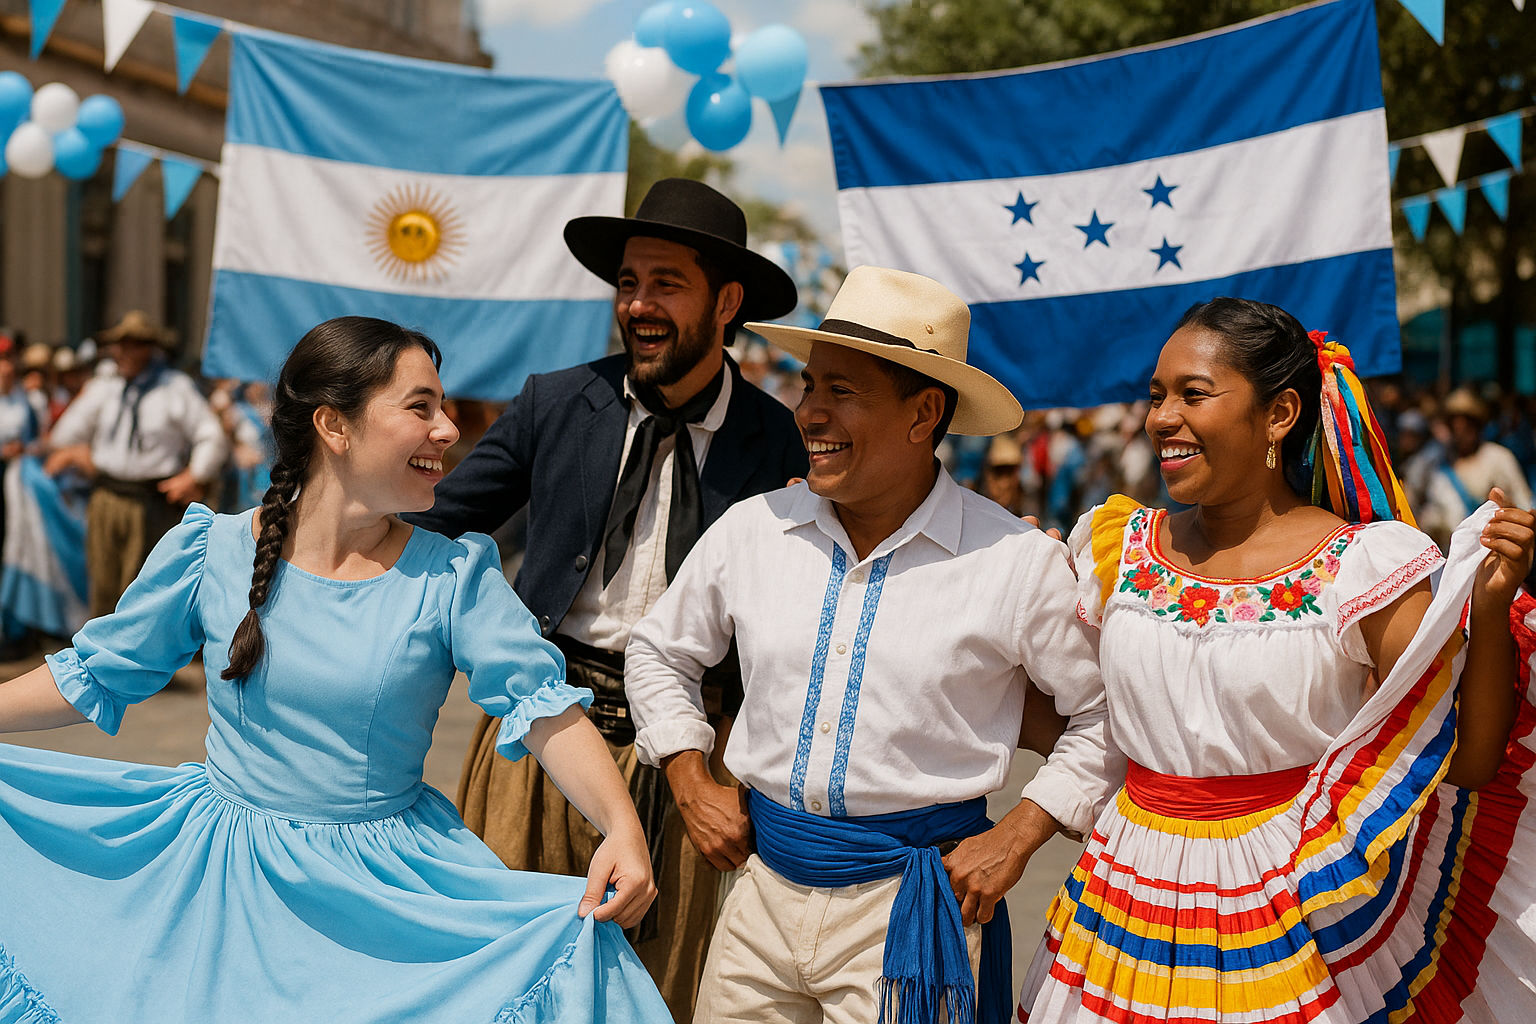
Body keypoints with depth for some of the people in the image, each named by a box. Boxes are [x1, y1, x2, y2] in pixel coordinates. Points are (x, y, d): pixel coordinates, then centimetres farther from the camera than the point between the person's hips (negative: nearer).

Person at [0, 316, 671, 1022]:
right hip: (225, 885, 1)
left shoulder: (455, 577, -7)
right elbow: (94, 674, 6)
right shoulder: (209, 552, -5)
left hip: (388, 897, -1)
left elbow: (543, 705, -15)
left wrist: (623, 826, -30)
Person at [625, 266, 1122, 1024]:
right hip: (765, 887, 3)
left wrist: (1016, 837, -7)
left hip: (911, 904, -3)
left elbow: (1105, 718, 0)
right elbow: (659, 652, 17)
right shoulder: (750, 531, 1)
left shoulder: (1018, 563, -9)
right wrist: (692, 784, 8)